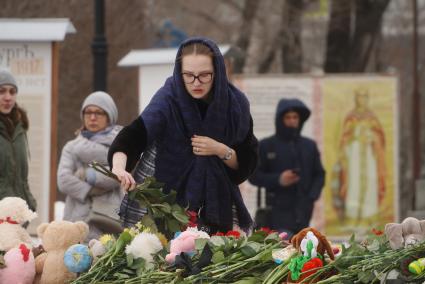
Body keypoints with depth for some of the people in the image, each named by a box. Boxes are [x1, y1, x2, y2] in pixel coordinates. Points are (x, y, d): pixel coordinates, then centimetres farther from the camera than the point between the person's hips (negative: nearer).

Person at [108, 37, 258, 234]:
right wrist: (119, 165, -49)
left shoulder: (235, 102, -6)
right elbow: (134, 134, -31)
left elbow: (247, 164, 2)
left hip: (220, 203, 2)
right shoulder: (169, 98, -14)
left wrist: (221, 151, -17)